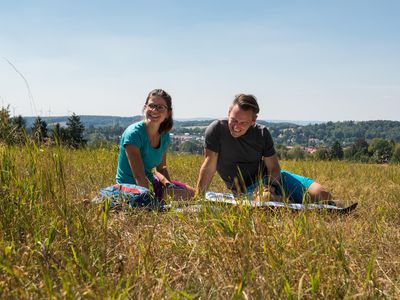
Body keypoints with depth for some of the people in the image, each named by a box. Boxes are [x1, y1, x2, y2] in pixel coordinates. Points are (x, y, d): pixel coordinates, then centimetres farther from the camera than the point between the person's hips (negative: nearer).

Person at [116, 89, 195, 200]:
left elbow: (161, 168, 9)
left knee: (191, 193, 12)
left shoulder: (164, 137, 0)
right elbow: (139, 176, -27)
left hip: (150, 183, 8)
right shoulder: (133, 133, -22)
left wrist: (168, 183, -11)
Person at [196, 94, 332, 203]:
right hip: (246, 188, -2)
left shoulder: (262, 133, -8)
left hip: (270, 179, 3)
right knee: (264, 198, -40)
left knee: (323, 195, -12)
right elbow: (209, 165, -17)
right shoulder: (216, 130, -17)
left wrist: (269, 186, -26)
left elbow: (274, 168, -5)